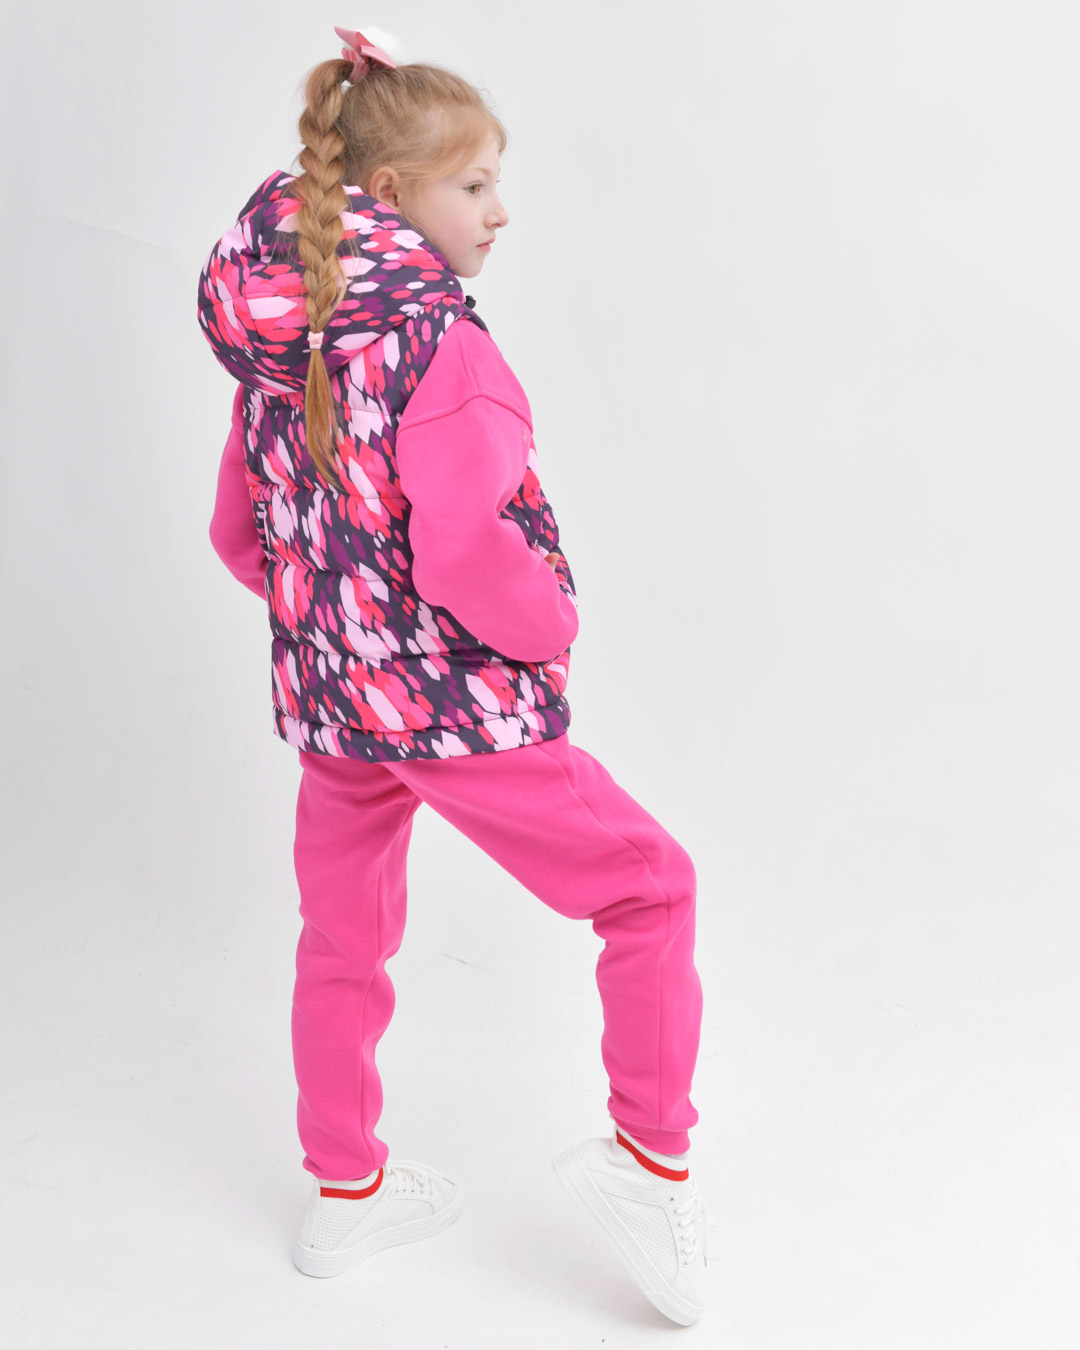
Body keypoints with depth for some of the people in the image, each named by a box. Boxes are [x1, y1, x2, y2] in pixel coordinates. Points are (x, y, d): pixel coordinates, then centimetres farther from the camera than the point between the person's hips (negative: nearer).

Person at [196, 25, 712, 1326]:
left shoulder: (274, 346, 5)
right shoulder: (437, 341, -19)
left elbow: (237, 533, 13)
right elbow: (465, 551, -29)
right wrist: (550, 627, -11)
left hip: (320, 688, 8)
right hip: (457, 702, -8)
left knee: (342, 938, 20)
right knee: (647, 885, 9)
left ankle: (344, 1190, 37)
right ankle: (650, 1158, 8)